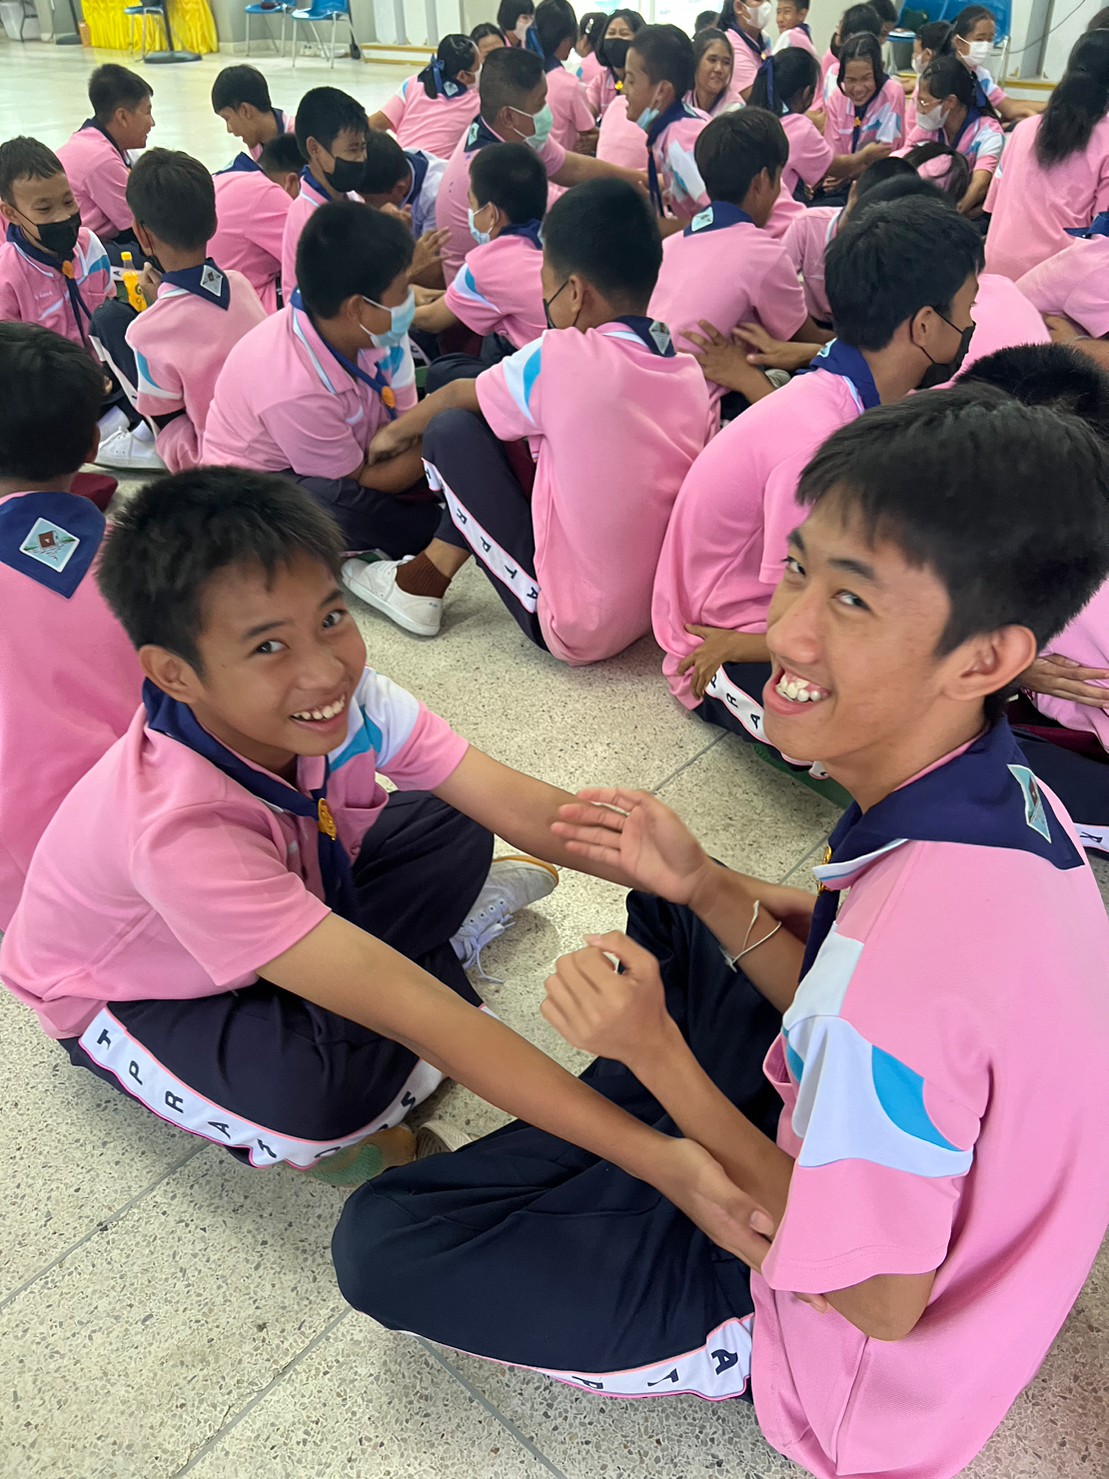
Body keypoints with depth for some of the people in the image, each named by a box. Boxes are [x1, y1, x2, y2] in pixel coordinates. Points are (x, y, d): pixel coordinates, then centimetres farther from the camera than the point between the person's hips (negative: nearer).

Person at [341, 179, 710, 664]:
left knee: (452, 430, -1)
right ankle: (434, 568, 25)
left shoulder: (560, 359, -15)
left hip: (574, 629, -7)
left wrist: (397, 432, 24)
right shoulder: (691, 375, -1)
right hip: (664, 611, 7)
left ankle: (420, 586, 17)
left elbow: (458, 395, 4)